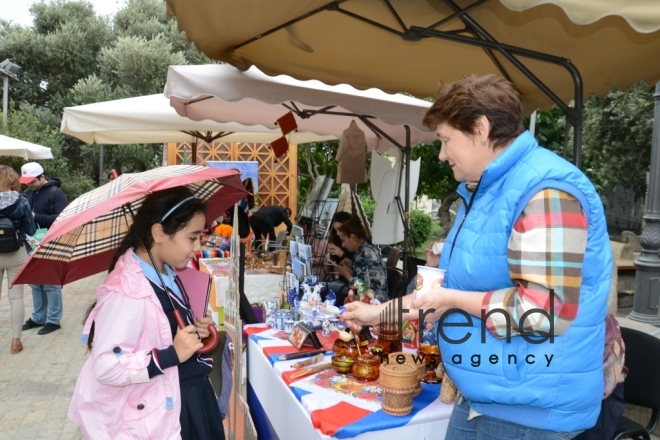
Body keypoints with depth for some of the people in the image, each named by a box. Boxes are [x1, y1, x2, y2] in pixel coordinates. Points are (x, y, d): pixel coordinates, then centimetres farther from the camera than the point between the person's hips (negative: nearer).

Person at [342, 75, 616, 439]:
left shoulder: (545, 190, -21)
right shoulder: (482, 190, 10)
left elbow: (547, 309, -29)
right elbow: (459, 287, 16)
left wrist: (453, 299, -17)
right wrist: (379, 312, 13)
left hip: (529, 411, -9)